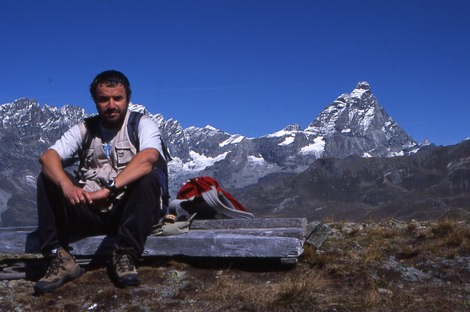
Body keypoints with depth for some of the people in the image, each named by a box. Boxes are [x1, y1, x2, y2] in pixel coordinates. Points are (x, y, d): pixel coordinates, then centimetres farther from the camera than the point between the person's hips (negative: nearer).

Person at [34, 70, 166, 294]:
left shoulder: (142, 124, 0)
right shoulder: (84, 130, 9)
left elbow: (148, 157, -23)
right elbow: (47, 157, -7)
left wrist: (109, 189, -33)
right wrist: (67, 185, -29)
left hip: (129, 210, -3)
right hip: (90, 212, 3)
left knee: (149, 177, -29)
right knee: (49, 178, -12)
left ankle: (125, 256, -24)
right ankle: (60, 258, -16)